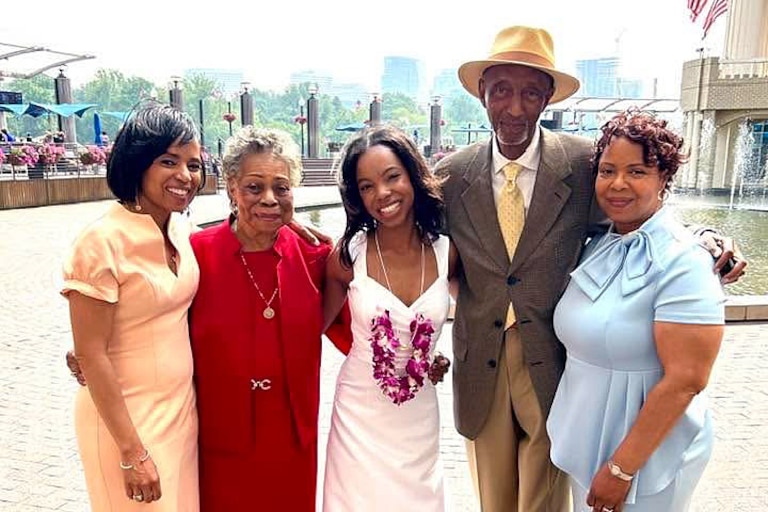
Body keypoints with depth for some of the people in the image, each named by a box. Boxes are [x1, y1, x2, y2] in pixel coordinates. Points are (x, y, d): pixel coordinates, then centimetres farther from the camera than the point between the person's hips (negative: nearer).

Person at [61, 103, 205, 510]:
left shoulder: (181, 231, 0)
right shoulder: (103, 241, -20)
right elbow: (91, 355, -18)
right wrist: (132, 452, -16)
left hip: (182, 410, 7)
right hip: (125, 417, -6)